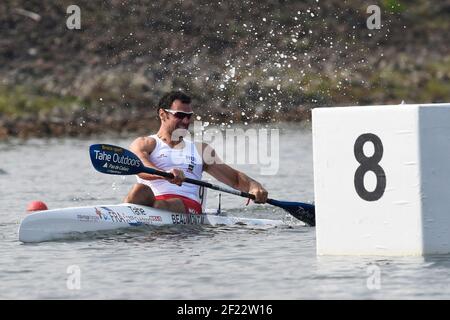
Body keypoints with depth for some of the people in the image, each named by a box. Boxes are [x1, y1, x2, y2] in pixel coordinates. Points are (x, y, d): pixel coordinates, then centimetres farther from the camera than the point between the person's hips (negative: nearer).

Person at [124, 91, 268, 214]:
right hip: (153, 200, -1)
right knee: (140, 190, -36)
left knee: (160, 206, -35)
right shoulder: (146, 143, 15)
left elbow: (235, 178, 25)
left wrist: (253, 186, 0)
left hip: (188, 205, 1)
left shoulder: (200, 150, 28)